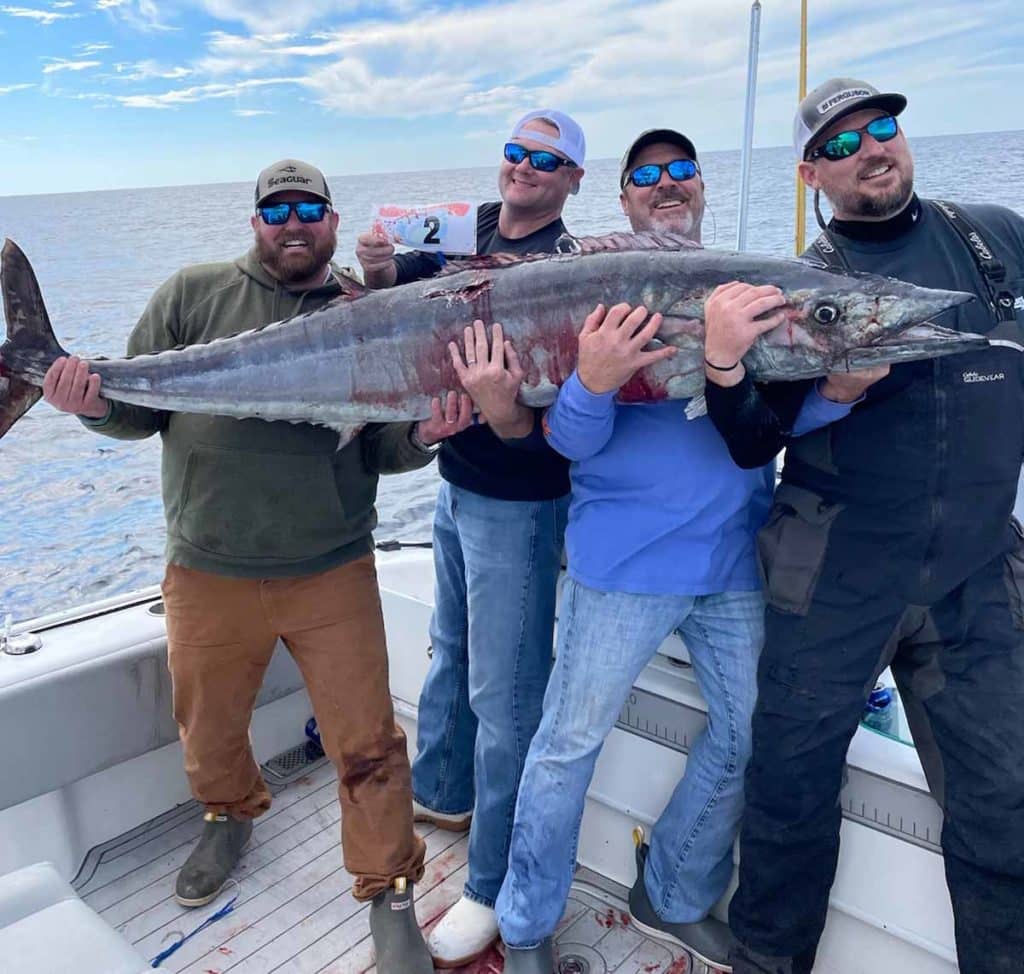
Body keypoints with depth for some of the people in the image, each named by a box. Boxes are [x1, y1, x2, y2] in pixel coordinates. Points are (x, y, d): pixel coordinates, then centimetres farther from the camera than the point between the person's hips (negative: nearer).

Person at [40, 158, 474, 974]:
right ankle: (230, 817, 54)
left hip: (333, 574, -1)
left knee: (367, 745, 3)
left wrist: (423, 437, -21)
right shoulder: (192, 295, 3)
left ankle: (389, 895, 26)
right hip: (208, 573, 2)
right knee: (208, 730, 21)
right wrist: (96, 405, -18)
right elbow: (139, 408, 4)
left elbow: (382, 451, 0)